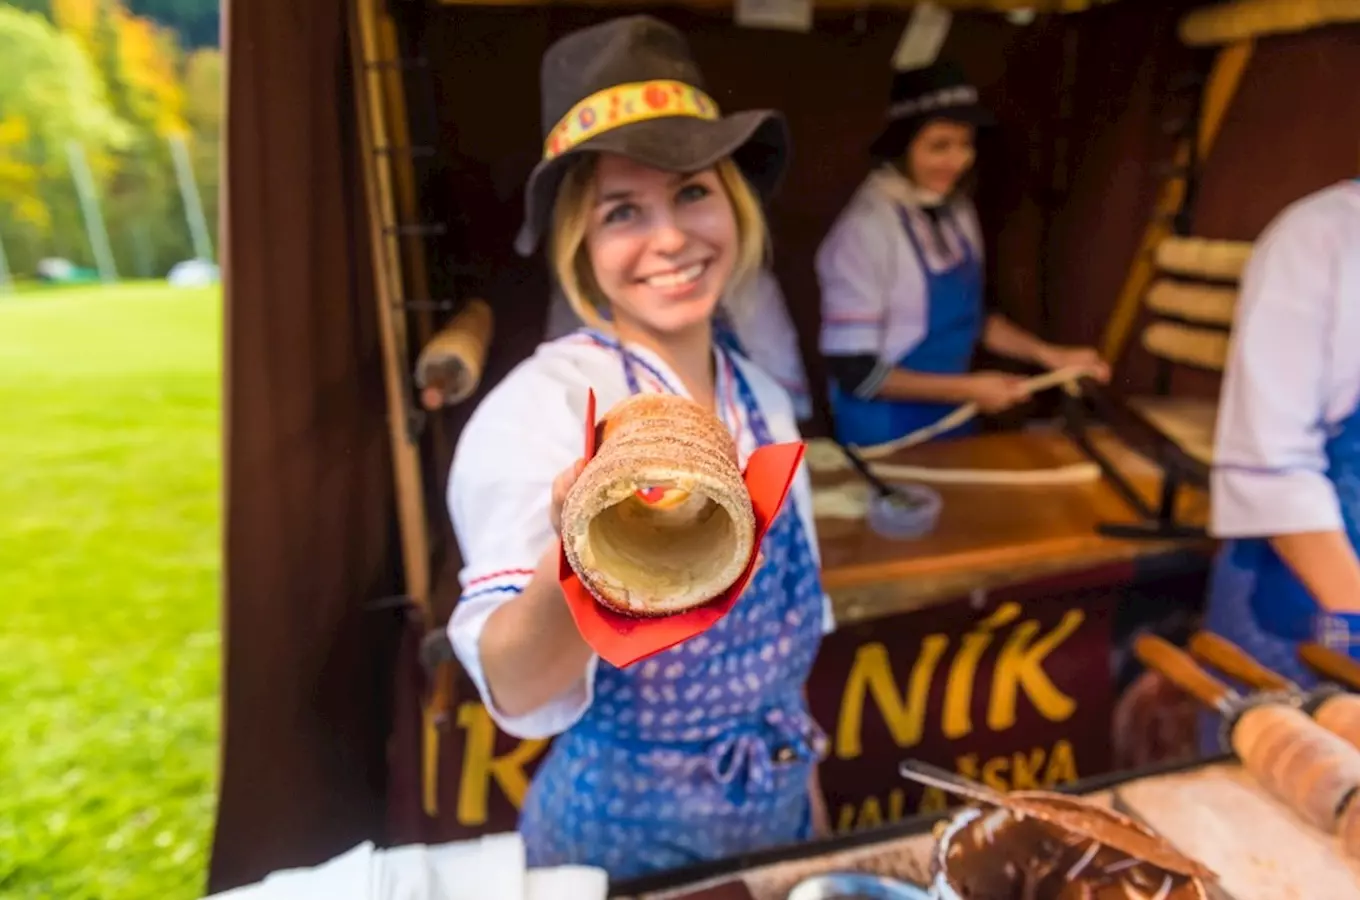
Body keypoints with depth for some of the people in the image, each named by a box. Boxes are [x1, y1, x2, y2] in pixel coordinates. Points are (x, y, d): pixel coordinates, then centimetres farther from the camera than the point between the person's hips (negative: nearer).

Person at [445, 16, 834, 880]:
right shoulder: (540, 404, -22)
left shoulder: (765, 401, -5)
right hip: (623, 834, -4)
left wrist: (805, 790, 13)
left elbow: (781, 633, 6)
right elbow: (518, 696, -29)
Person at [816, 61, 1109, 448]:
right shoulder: (867, 227, -22)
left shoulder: (956, 211, 0)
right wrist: (965, 390, -19)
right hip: (887, 434, -7)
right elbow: (854, 371, -22)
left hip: (951, 419, 7)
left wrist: (1048, 355, 4)